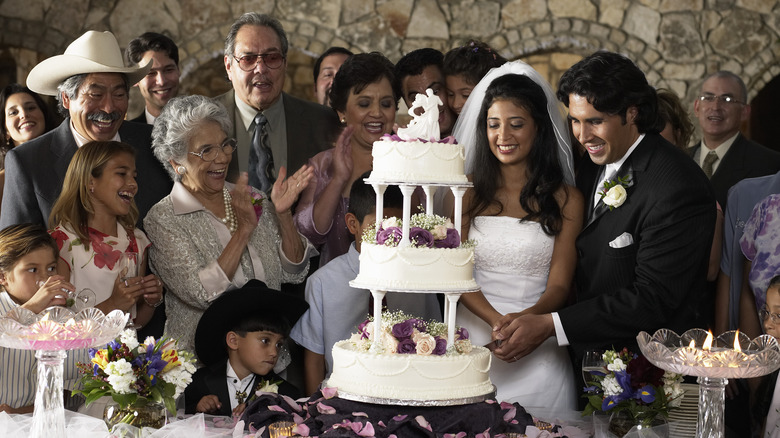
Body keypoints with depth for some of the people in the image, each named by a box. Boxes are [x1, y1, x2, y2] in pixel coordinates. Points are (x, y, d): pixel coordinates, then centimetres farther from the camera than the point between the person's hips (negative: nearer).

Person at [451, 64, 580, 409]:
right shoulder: (467, 192, 6)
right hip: (471, 339, 1)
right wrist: (496, 321, -19)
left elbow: (559, 285, -2)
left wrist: (526, 320, -24)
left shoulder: (565, 200, 1)